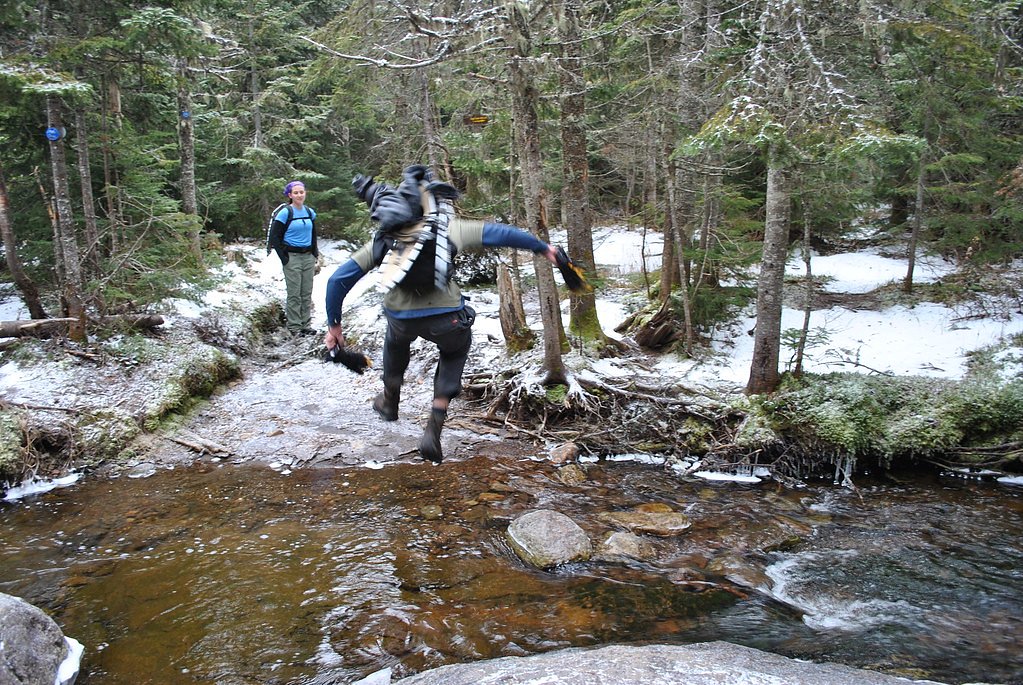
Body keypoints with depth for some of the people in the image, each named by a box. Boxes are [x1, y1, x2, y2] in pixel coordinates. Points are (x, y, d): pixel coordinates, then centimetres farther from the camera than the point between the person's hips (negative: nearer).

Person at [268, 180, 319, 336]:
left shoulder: (310, 212, 8)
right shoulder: (285, 212, -8)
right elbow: (274, 237, -7)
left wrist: (315, 253, 12)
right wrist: (284, 258, -10)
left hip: (308, 257, 5)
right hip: (292, 257, -5)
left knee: (307, 293, 8)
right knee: (294, 294, -4)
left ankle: (305, 325, 16)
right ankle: (294, 326, 4)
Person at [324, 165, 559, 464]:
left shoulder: (382, 240, 19)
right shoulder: (449, 227, 14)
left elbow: (338, 280, 16)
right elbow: (499, 233, 17)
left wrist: (333, 324, 25)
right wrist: (542, 247, 29)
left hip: (402, 318, 2)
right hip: (446, 319, -2)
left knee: (397, 338, 39)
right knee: (454, 352, 31)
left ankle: (389, 401, 58)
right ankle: (433, 430, 19)